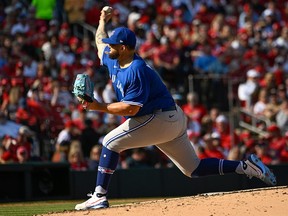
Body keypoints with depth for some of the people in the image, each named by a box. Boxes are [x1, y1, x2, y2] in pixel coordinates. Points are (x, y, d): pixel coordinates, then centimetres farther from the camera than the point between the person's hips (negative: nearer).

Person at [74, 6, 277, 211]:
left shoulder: (136, 71, -22)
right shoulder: (114, 61, 6)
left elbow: (131, 109, -27)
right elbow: (100, 41, 27)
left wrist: (99, 107, -25)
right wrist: (102, 22, 40)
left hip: (160, 119, -10)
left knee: (111, 142, -12)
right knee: (193, 168, 11)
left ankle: (99, 196, -15)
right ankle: (245, 166, 9)